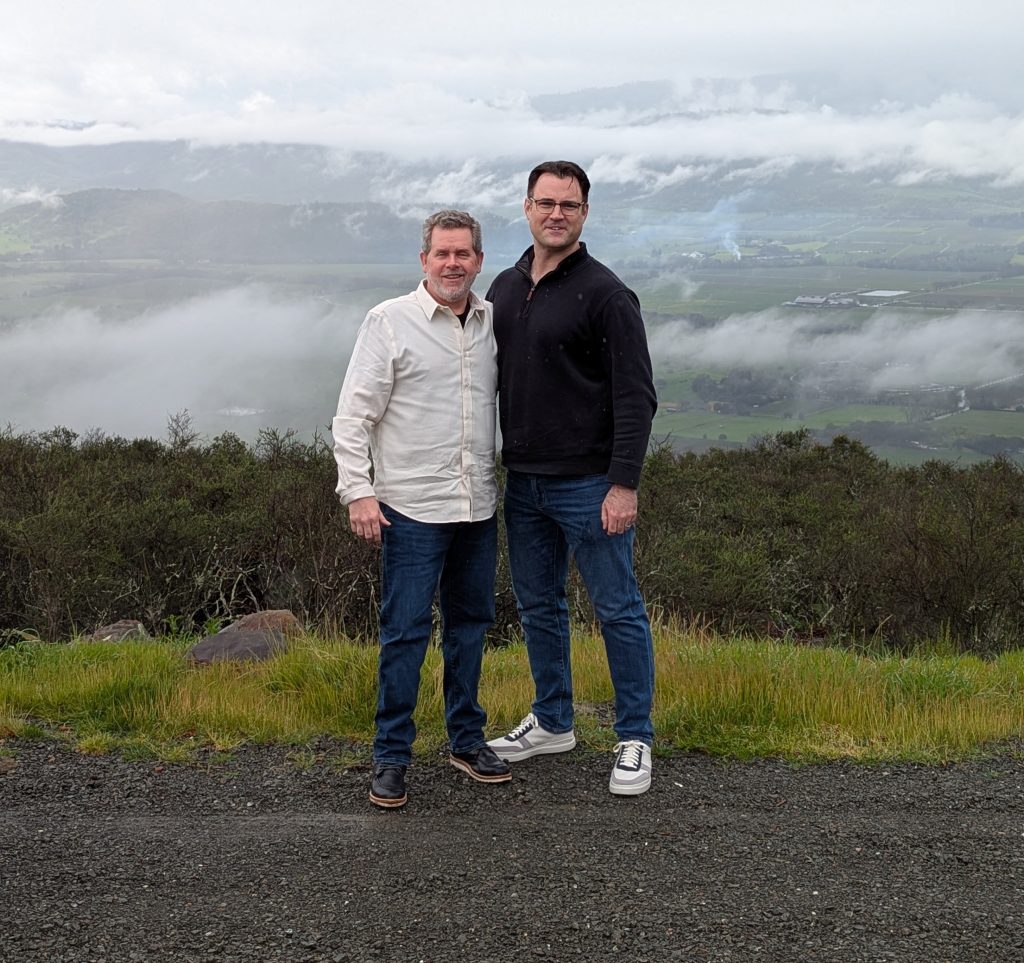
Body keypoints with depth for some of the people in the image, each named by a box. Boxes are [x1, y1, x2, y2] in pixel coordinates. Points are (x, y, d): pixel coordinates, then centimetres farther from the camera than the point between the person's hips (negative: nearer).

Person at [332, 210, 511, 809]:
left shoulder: (494, 322, 8)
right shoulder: (391, 321, -5)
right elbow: (355, 414, -7)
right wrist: (357, 490, -15)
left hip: (479, 506, 5)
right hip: (412, 507, -5)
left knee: (471, 623, 14)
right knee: (406, 631, -3)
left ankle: (468, 739, 28)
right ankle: (392, 756, 9)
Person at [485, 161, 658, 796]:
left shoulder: (605, 294, -11)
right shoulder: (505, 289, 10)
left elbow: (636, 397, -14)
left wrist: (624, 484, -20)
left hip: (589, 484, -7)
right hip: (523, 482, 7)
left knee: (618, 610, 2)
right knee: (538, 605, 16)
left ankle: (636, 740, 14)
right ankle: (553, 723, 32)